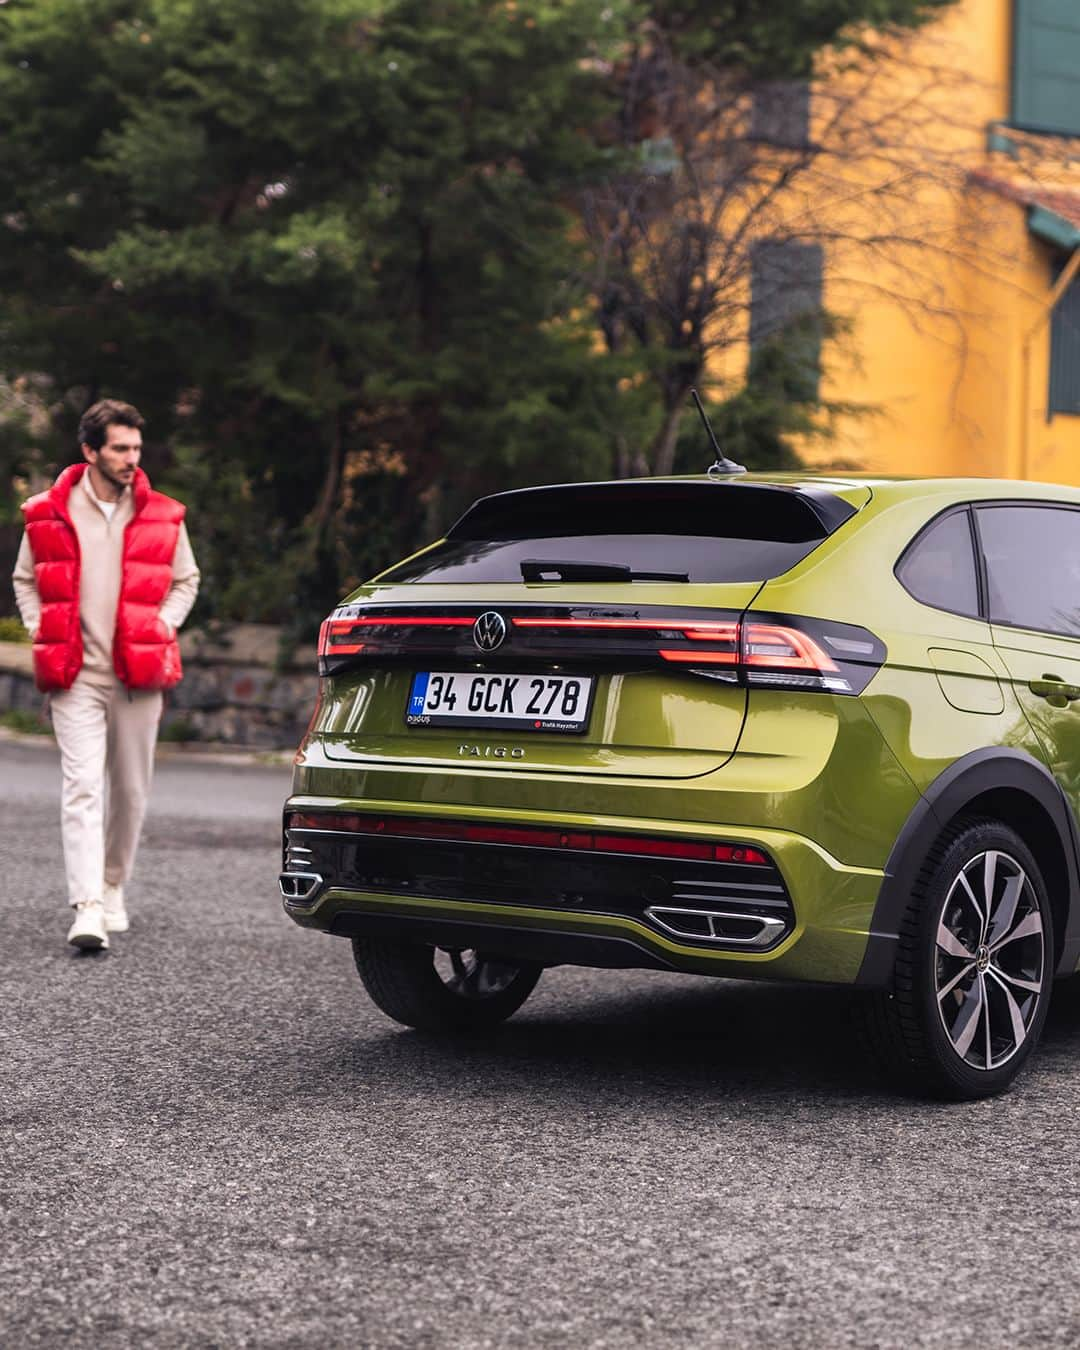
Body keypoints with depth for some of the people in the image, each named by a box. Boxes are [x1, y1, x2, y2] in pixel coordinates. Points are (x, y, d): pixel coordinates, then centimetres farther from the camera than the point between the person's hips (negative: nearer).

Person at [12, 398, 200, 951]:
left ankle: (113, 885, 31)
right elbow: (25, 581, 13)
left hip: (139, 675, 2)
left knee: (131, 789, 10)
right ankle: (88, 909, -16)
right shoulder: (48, 515, 1)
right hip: (74, 675, -2)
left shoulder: (162, 517, 3)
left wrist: (161, 626, 1)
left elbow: (186, 580, 15)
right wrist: (42, 632, 1)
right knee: (82, 787, -11)